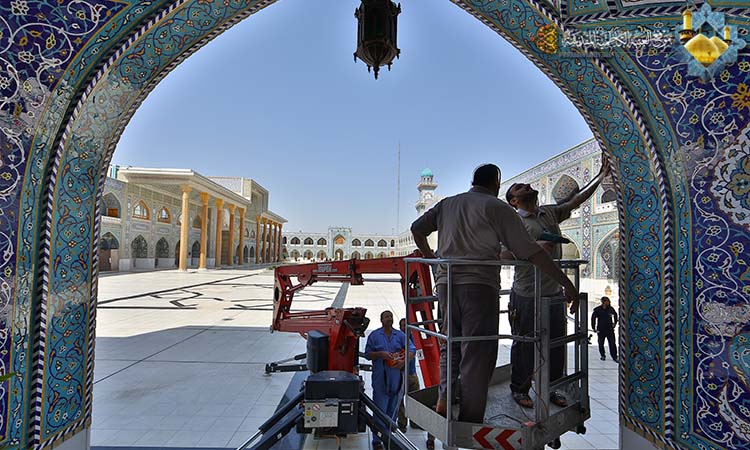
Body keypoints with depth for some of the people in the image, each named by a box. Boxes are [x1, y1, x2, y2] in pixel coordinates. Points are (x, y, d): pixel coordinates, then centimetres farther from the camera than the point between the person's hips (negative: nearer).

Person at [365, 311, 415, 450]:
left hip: (397, 378, 3)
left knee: (393, 409, 12)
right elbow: (368, 354, 1)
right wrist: (381, 354, -15)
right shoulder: (374, 335, 3)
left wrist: (403, 361, -13)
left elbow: (411, 350, 3)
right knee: (380, 410, -2)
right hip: (380, 378, -3)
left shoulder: (400, 335, 9)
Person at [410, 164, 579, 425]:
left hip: (445, 281, 5)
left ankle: (444, 397, 7)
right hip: (479, 284, -5)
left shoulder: (447, 203, 15)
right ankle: (471, 420, 6)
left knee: (450, 343, 21)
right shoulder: (496, 207, 0)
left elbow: (417, 228, 17)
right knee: (478, 352, 2)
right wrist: (566, 283, -1)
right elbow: (530, 251, -4)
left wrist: (430, 256, 27)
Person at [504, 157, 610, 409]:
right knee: (525, 346, 5)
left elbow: (577, 200, 9)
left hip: (554, 293, 6)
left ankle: (551, 388, 31)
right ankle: (519, 389, 22)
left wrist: (602, 175, 3)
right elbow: (504, 255, -14)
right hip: (527, 296, -6)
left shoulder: (550, 213, 12)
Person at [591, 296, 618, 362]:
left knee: (612, 343, -3)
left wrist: (615, 323, 19)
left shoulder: (611, 309, -1)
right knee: (601, 343, 9)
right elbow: (593, 318, 0)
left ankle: (614, 357, 6)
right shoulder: (597, 310, -9)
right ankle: (603, 356, 26)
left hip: (610, 329, 1)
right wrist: (594, 327, 0)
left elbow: (615, 314, 21)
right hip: (601, 330, -1)